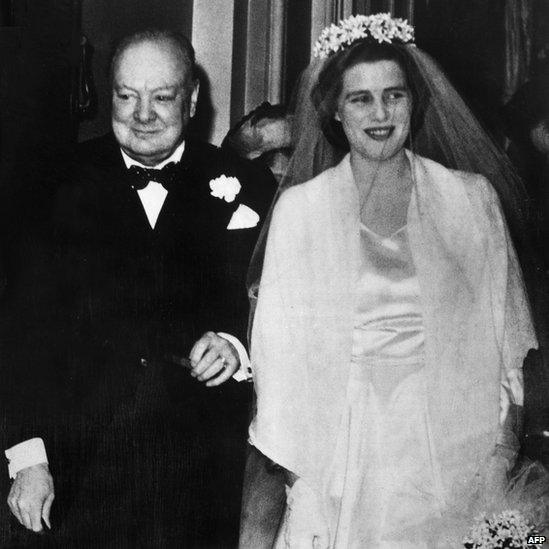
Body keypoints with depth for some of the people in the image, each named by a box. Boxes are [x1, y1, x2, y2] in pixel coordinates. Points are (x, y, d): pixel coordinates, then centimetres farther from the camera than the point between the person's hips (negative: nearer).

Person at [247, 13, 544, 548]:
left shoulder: (473, 197, 1)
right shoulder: (298, 207, -1)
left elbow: (502, 326, 5)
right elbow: (280, 340, 1)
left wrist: (505, 439, 1)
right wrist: (287, 455, 0)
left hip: (454, 450, 1)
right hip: (341, 451, 0)